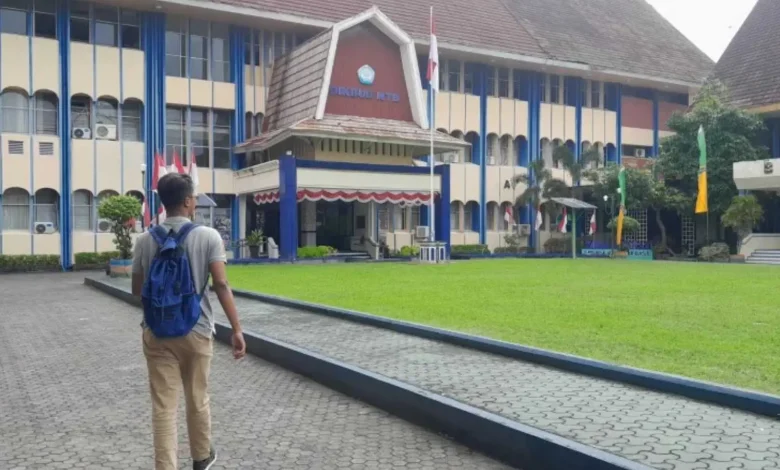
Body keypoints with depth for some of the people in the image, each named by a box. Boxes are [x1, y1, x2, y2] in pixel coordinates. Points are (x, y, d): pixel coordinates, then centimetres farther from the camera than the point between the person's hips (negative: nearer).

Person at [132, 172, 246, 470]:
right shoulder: (207, 236, -8)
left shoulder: (145, 240, 1)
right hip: (196, 331, -1)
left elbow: (137, 290, 7)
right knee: (198, 400, 17)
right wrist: (237, 329, -11)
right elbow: (221, 284, -14)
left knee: (163, 407, 4)